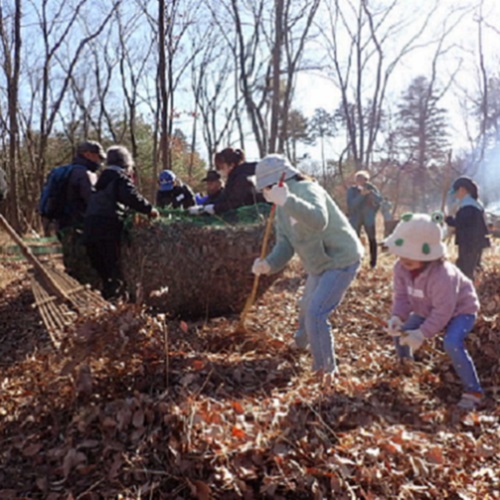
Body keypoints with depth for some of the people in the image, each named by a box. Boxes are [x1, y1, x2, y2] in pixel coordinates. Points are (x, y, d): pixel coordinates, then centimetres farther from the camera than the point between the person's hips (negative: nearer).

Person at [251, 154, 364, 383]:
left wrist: (287, 201, -55)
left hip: (341, 260, -10)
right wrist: (269, 264, -20)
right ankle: (301, 342, 56)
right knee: (306, 306, 27)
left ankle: (325, 369, -2)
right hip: (320, 264, 10)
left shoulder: (306, 190, -24)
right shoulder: (282, 208, 5)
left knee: (316, 312, -18)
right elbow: (285, 244, -1)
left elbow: (319, 220, -46)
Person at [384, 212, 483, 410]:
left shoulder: (442, 276, -41)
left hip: (460, 309, -7)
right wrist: (397, 317, -36)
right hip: (428, 310, 7)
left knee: (452, 344, -32)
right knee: (400, 333, 4)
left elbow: (443, 312, -35)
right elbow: (402, 296, -17)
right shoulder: (401, 268, -21)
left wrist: (422, 334, -40)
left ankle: (473, 391, -13)